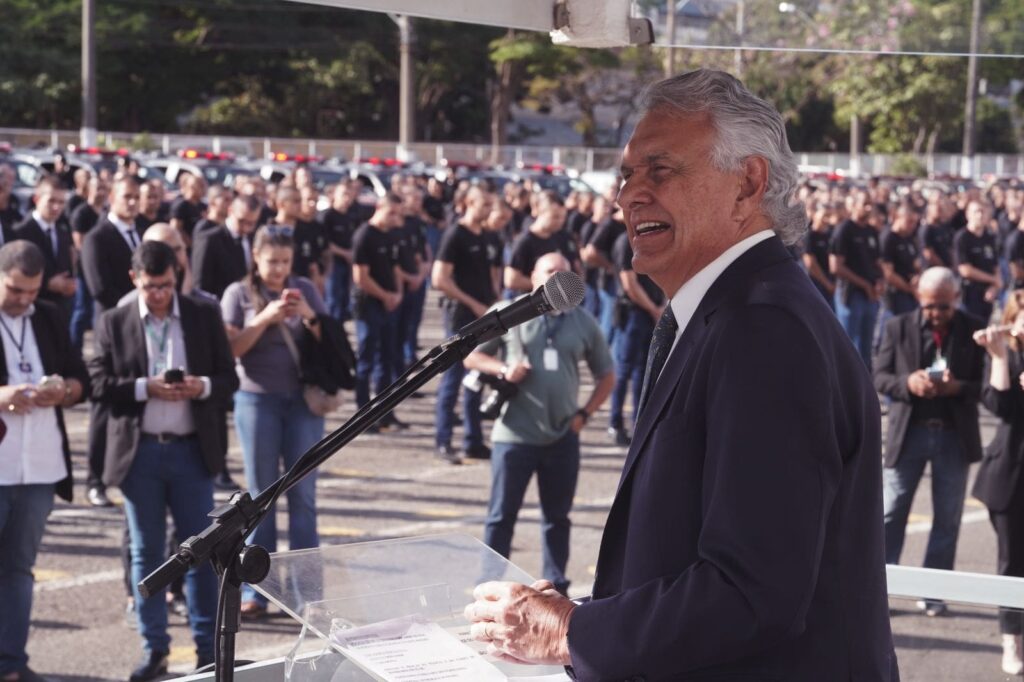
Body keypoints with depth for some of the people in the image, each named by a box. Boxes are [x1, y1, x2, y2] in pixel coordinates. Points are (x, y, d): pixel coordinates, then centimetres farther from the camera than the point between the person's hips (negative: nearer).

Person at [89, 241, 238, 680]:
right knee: (146, 552, 7)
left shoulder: (204, 317, 4)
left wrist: (203, 387, -17)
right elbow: (99, 385, -3)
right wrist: (145, 388, -17)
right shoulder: (113, 323, 3)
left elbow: (228, 378, 4)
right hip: (139, 451, 0)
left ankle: (208, 646, 12)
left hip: (192, 449, 0)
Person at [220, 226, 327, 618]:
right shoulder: (239, 293, 2)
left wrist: (310, 316, -11)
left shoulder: (305, 290, 8)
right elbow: (230, 348, -7)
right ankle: (255, 591, 8)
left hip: (303, 400, 1)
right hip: (257, 399, -1)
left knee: (303, 494, 1)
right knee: (260, 494, 3)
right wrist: (265, 318, -17)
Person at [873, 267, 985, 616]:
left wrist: (958, 388, -22)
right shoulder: (898, 328, -1)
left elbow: (986, 384, -2)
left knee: (947, 517, 7)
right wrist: (907, 383, -20)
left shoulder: (974, 330, -3)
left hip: (955, 435, 0)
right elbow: (879, 377, 0)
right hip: (908, 431, 0)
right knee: (891, 512, 1)